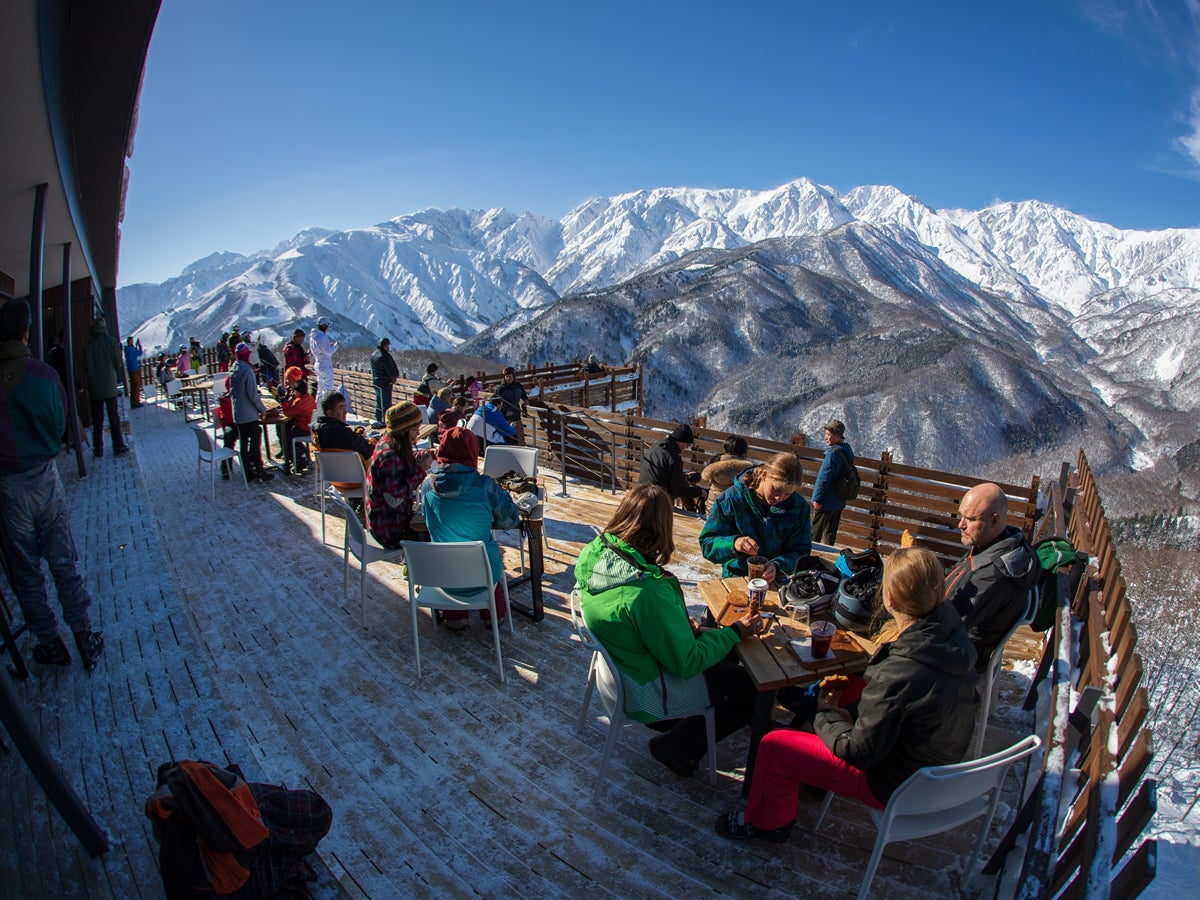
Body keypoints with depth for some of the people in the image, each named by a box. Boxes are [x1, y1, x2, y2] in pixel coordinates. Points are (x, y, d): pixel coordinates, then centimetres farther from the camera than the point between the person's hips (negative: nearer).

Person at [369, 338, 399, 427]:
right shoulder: (385, 356, -21)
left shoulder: (373, 355, 10)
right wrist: (394, 379, -1)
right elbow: (391, 371, -20)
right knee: (386, 403, -4)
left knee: (379, 402, 17)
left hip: (376, 381, 10)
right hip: (385, 382, -10)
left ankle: (378, 421, 24)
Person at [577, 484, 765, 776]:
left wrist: (680, 624, 2)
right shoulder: (648, 592, -37)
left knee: (727, 655, 19)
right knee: (757, 689, 3)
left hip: (622, 663, 8)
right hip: (646, 693, -8)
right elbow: (687, 663, -25)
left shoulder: (594, 554, -12)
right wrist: (736, 631, -12)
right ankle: (677, 747, 13)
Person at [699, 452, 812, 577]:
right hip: (737, 578, -3)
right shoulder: (731, 499, -8)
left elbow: (801, 550, -1)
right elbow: (706, 544, -9)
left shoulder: (799, 506, -1)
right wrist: (733, 543, -30)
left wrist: (776, 566, -22)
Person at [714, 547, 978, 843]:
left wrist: (825, 715, -9)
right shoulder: (953, 630, -16)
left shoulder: (897, 674, -39)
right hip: (944, 764, 8)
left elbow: (860, 752, -24)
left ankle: (767, 822, 28)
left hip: (896, 786, -8)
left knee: (773, 745, 1)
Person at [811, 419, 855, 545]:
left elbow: (824, 478, -22)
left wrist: (817, 499, -16)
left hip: (826, 502, -9)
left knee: (815, 532, 2)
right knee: (831, 531, 18)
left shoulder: (833, 453, -22)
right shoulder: (848, 450, 6)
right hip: (839, 501, 9)